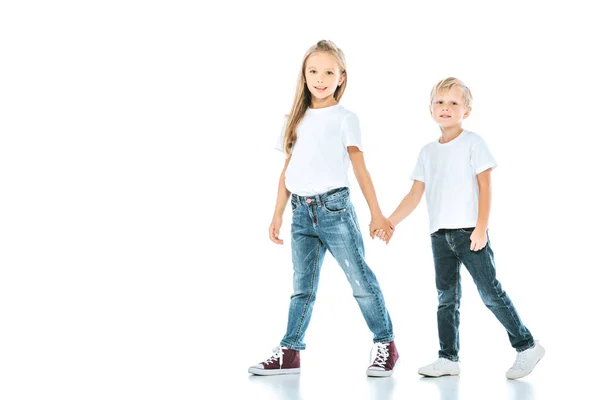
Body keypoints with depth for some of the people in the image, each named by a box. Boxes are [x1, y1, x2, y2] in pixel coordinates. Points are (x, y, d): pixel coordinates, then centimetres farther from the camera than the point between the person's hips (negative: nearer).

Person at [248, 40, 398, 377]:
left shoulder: (344, 118, 1)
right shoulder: (296, 120, 13)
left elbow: (360, 168, -1)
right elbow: (287, 172, 15)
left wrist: (376, 214, -4)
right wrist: (277, 215, 13)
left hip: (334, 207, -4)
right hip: (302, 211, 4)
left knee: (361, 279, 1)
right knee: (303, 286, 9)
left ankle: (386, 345, 11)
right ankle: (289, 352, 11)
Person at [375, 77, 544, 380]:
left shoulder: (472, 143, -2)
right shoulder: (428, 152, 13)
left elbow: (485, 187, -7)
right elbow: (415, 194, 14)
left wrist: (481, 228, -15)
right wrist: (390, 222, 5)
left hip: (469, 232, -5)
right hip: (440, 235, 6)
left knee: (490, 292, -5)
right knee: (446, 297, 8)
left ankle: (526, 346, 6)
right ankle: (448, 358, 13)